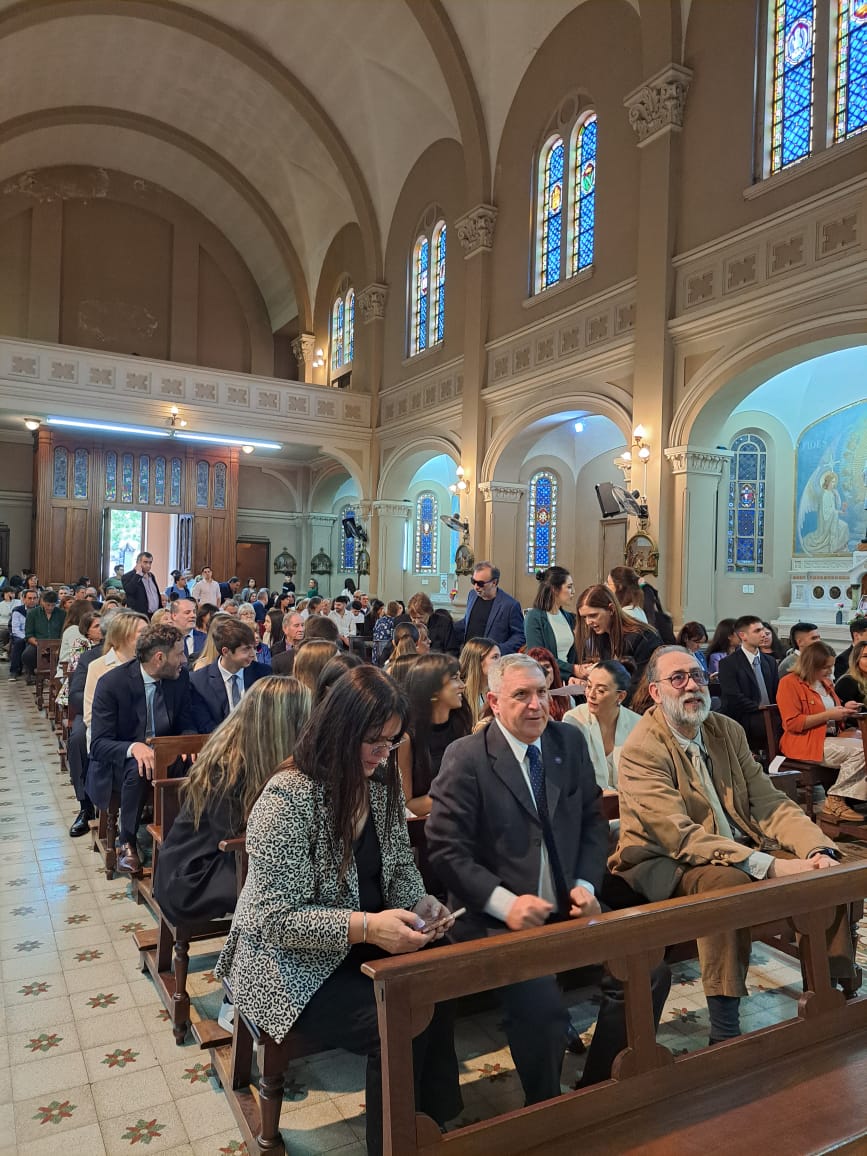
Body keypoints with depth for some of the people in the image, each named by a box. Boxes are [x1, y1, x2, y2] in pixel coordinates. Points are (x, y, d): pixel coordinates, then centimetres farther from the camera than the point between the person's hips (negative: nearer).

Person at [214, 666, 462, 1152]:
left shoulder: (384, 783, -2)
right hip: (292, 964, -6)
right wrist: (365, 926, -30)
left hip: (359, 947, 6)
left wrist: (420, 904, -13)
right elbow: (274, 918, -22)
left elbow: (400, 866, 9)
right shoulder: (287, 798, -24)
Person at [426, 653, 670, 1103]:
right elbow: (445, 849, -11)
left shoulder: (570, 741, 7)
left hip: (568, 908, 5)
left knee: (649, 973, -13)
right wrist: (505, 902, -20)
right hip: (499, 918, -5)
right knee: (542, 1007, -27)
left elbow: (593, 821, 13)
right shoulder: (465, 757, -8)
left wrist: (586, 885, -3)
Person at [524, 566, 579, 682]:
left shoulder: (569, 617, 13)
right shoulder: (534, 617, -6)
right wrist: (572, 669, -15)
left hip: (567, 681, 5)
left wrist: (574, 676, -2)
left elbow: (574, 654, 16)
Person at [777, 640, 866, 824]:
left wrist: (844, 710, 9)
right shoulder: (789, 683, -6)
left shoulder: (825, 682, 19)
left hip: (831, 738, 8)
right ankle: (835, 801, -16)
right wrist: (829, 715, -14)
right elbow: (792, 723, -15)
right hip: (804, 743, -8)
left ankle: (848, 800, -22)